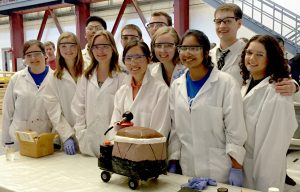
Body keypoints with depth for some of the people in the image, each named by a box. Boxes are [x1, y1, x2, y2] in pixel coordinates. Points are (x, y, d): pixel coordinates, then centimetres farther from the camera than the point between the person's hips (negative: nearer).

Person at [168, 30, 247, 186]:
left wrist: (236, 168, -11)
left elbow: (235, 129, -10)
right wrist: (172, 163, 7)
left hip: (219, 169, -4)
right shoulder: (176, 86, 4)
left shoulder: (226, 83, -10)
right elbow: (175, 128, 8)